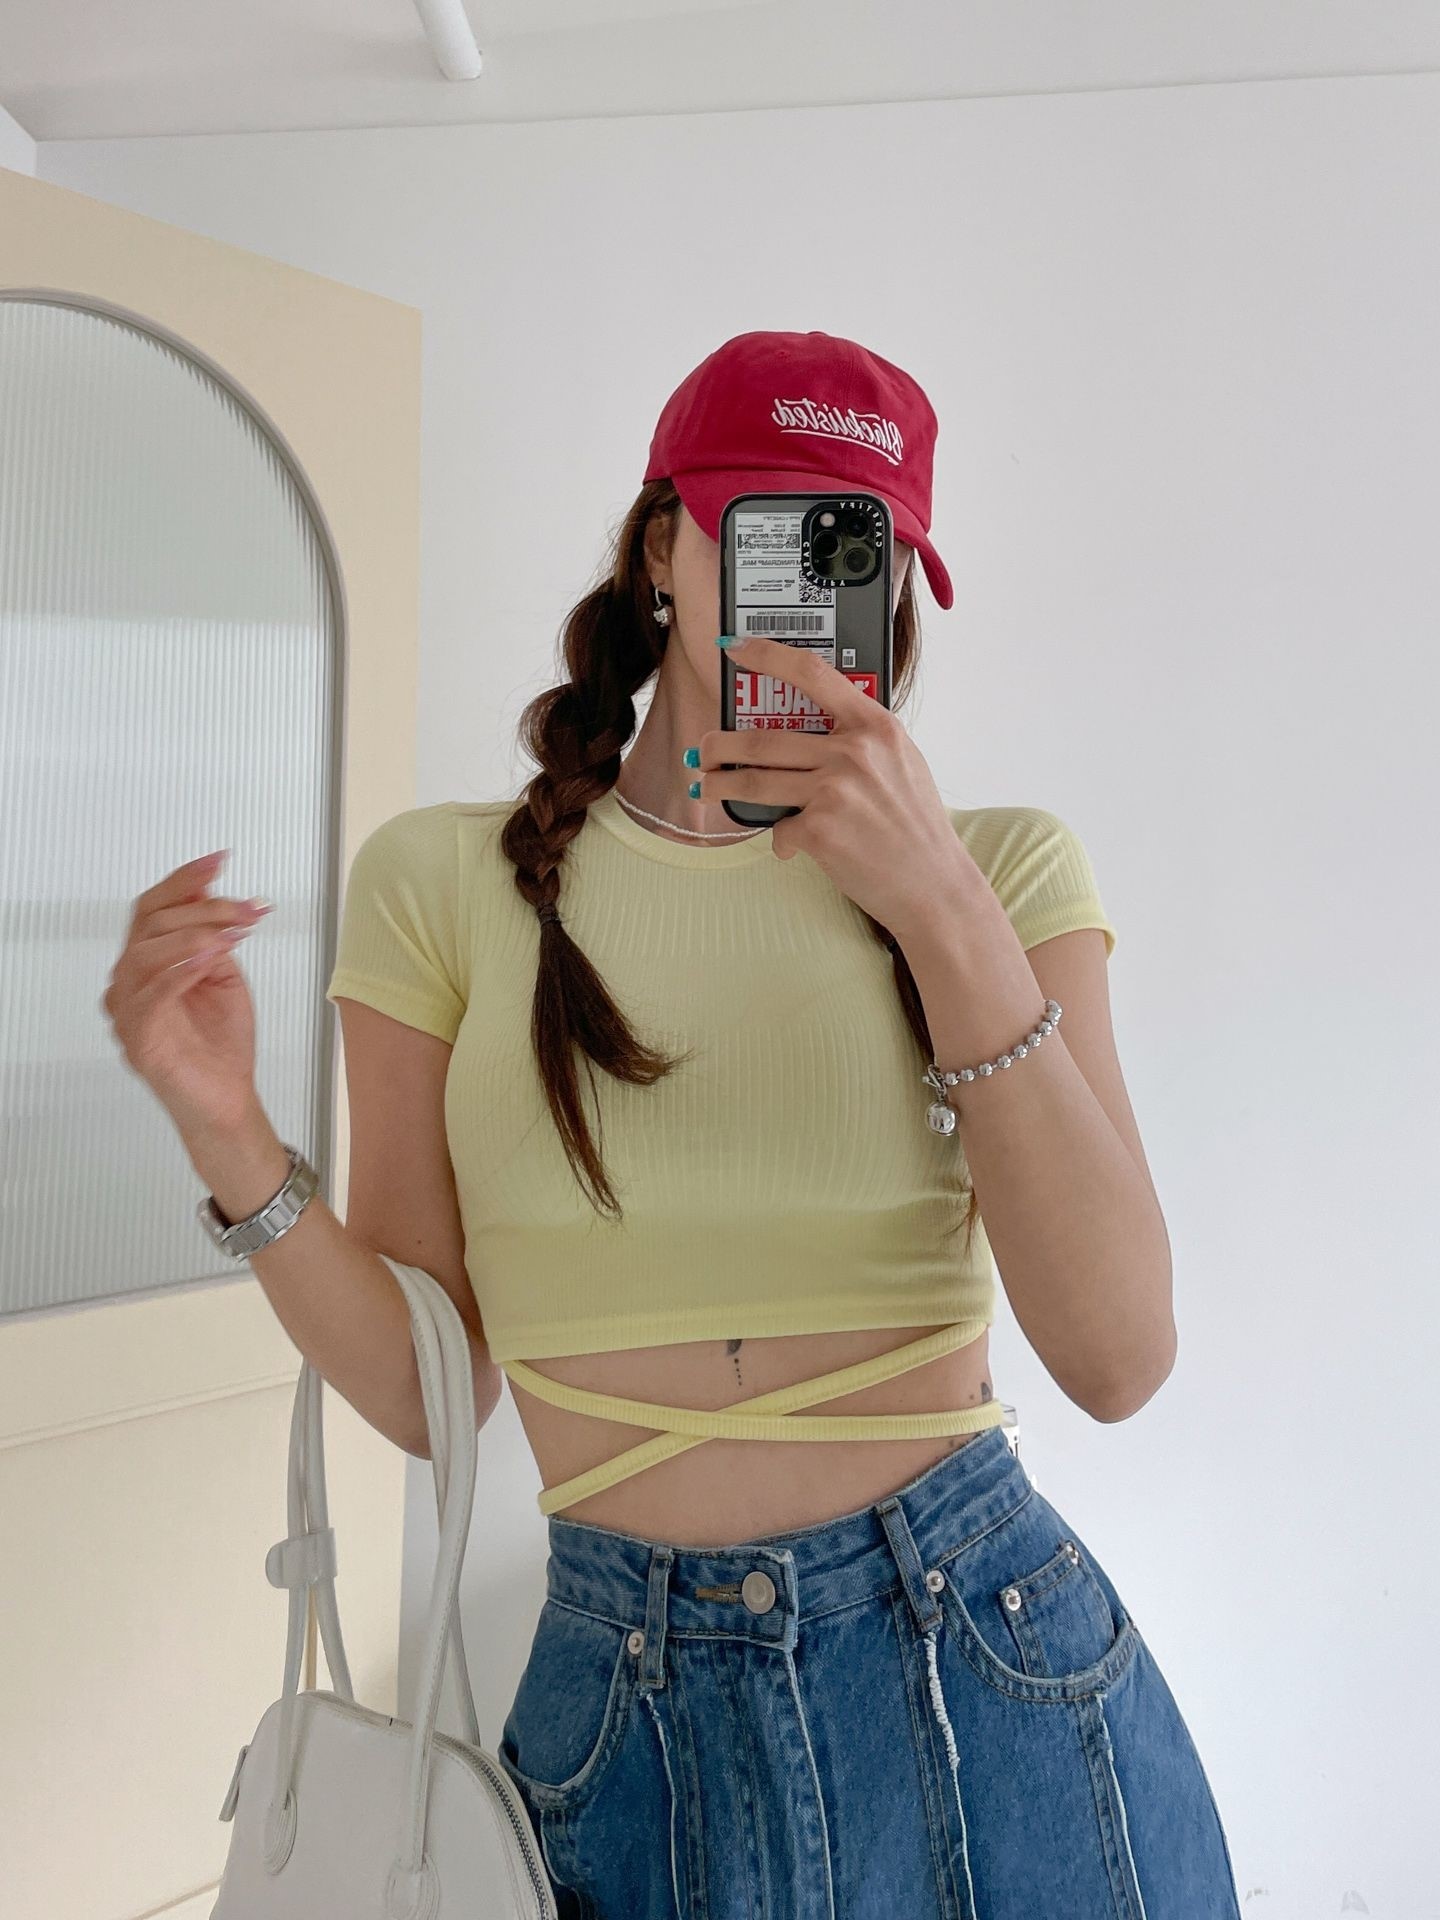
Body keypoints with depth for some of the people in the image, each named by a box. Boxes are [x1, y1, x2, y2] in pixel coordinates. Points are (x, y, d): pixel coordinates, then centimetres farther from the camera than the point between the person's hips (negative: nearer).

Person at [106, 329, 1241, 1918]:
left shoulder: (997, 870, -1)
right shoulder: (446, 881, -1)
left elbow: (1117, 1358, -13)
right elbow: (431, 1387, -1)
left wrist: (943, 909, -22)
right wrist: (231, 1146, -17)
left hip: (992, 1669, 1)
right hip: (629, 1709, 0)